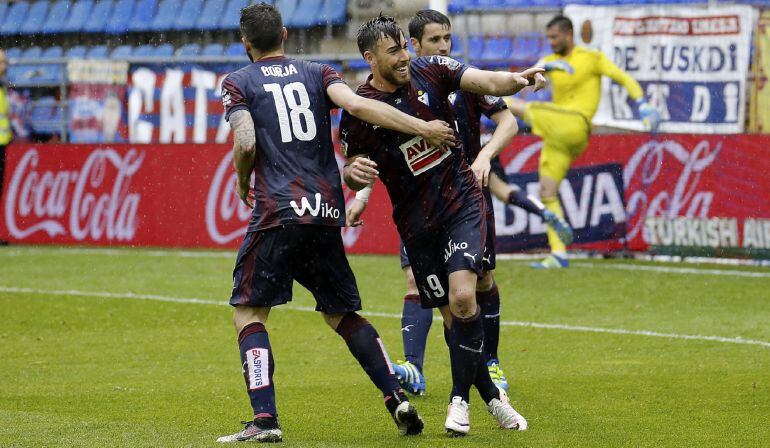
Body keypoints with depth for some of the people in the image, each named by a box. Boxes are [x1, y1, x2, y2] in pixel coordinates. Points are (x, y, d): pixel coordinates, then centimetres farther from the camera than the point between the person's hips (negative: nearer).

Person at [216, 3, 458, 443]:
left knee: (249, 315, 3)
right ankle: (397, 397, 5)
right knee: (340, 312, 18)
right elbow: (357, 105, -5)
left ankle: (265, 419, -13)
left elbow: (246, 144, -8)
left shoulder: (238, 84, 5)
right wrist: (423, 128, -8)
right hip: (328, 211, 4)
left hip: (278, 211, -4)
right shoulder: (318, 73, 13)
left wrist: (243, 183, 12)